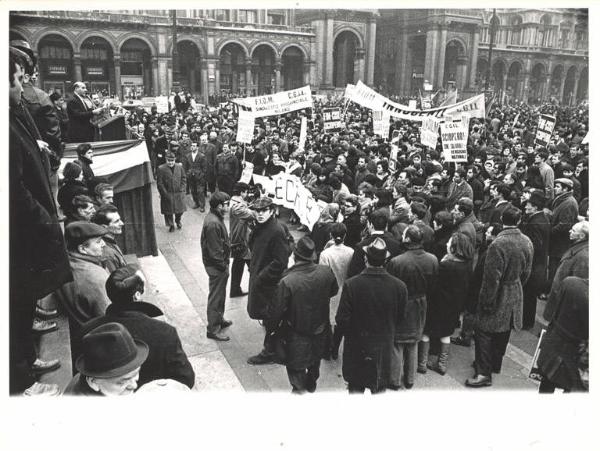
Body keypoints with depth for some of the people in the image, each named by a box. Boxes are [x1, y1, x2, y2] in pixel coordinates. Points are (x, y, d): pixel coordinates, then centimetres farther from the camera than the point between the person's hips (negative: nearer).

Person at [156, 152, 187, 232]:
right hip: (167, 194, -2)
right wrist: (165, 194, -12)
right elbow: (159, 183, -8)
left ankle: (178, 221, 38)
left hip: (179, 193, 3)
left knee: (180, 209, 11)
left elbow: (183, 179, 10)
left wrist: (182, 189, -2)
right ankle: (171, 225, 23)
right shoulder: (161, 169, -8)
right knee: (168, 211, 6)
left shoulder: (180, 167, 3)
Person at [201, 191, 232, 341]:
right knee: (215, 297, 2)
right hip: (216, 267, -10)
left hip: (219, 264, 10)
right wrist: (223, 266, -16)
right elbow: (215, 250, -25)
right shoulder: (213, 223, -27)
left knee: (220, 295, 23)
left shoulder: (215, 217, 6)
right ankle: (212, 329, 14)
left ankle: (219, 320, 40)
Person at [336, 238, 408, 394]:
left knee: (356, 387, 18)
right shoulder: (399, 286, -14)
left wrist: (350, 335, 6)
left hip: (356, 347, -1)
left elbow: (342, 320, -15)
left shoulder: (351, 285, -21)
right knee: (380, 389, 19)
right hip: (384, 349, 2)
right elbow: (400, 318, -1)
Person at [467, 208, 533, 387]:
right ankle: (495, 363, 38)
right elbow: (526, 272, 9)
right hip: (515, 297, 7)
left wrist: (486, 302, -13)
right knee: (503, 332, 21)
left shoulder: (498, 244, -25)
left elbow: (492, 278, -23)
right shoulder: (527, 242, -2)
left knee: (484, 332, 3)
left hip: (498, 297, -7)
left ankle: (484, 373, 6)